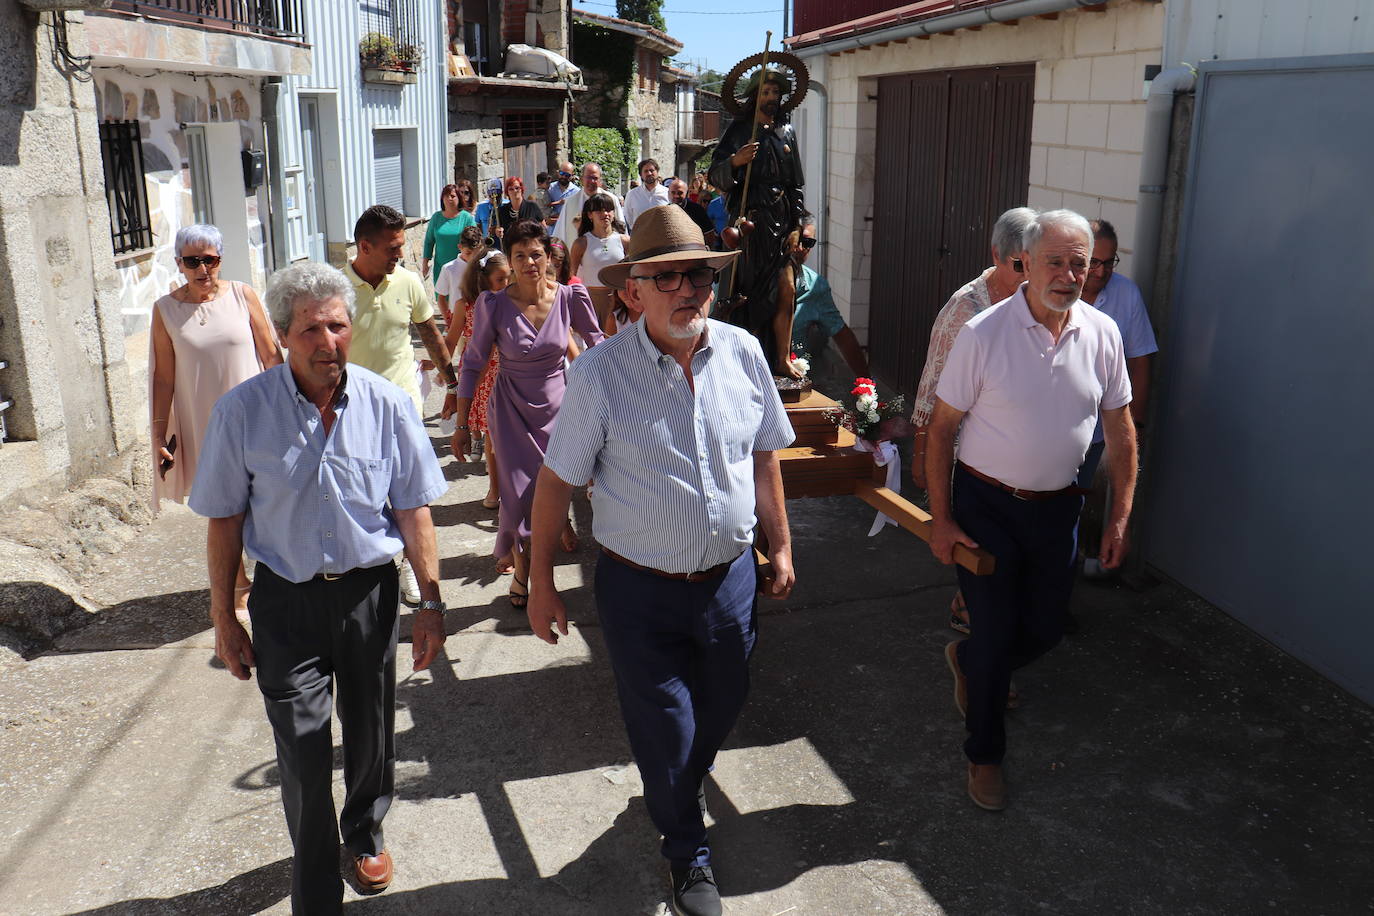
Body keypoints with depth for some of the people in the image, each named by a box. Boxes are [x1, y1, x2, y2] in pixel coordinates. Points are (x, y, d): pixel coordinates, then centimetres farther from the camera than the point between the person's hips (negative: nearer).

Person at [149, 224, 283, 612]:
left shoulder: (242, 295, -3)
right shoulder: (166, 309, -2)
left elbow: (271, 356, 2)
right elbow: (163, 377, 1)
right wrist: (159, 434, 0)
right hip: (202, 426, 0)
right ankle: (238, 588, 25)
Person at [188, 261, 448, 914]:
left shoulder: (385, 404, -8)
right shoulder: (243, 412, -10)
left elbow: (413, 508, -1)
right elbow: (224, 518, -2)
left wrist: (430, 602, 0)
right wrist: (223, 618, 0)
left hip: (369, 591, 2)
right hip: (286, 599, -1)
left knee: (371, 736, 17)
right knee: (303, 751, 0)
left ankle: (365, 833, 48)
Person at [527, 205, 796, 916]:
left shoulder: (743, 353, -4)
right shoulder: (599, 373, -16)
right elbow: (557, 480, -8)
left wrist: (780, 547, 12)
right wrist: (540, 582, -4)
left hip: (730, 578, 4)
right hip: (640, 591, -4)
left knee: (719, 714, 23)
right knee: (664, 731, 11)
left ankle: (677, 794, 57)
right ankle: (687, 851, 40)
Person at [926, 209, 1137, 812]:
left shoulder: (1102, 334, -4)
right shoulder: (983, 334, -15)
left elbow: (1120, 430, 5)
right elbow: (942, 427, -10)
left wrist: (1118, 519, 3)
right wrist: (941, 519, -11)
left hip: (1057, 508, 4)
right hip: (986, 505, -4)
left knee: (1045, 631, 14)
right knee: (996, 634, 6)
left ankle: (967, 660, 47)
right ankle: (984, 753, 28)